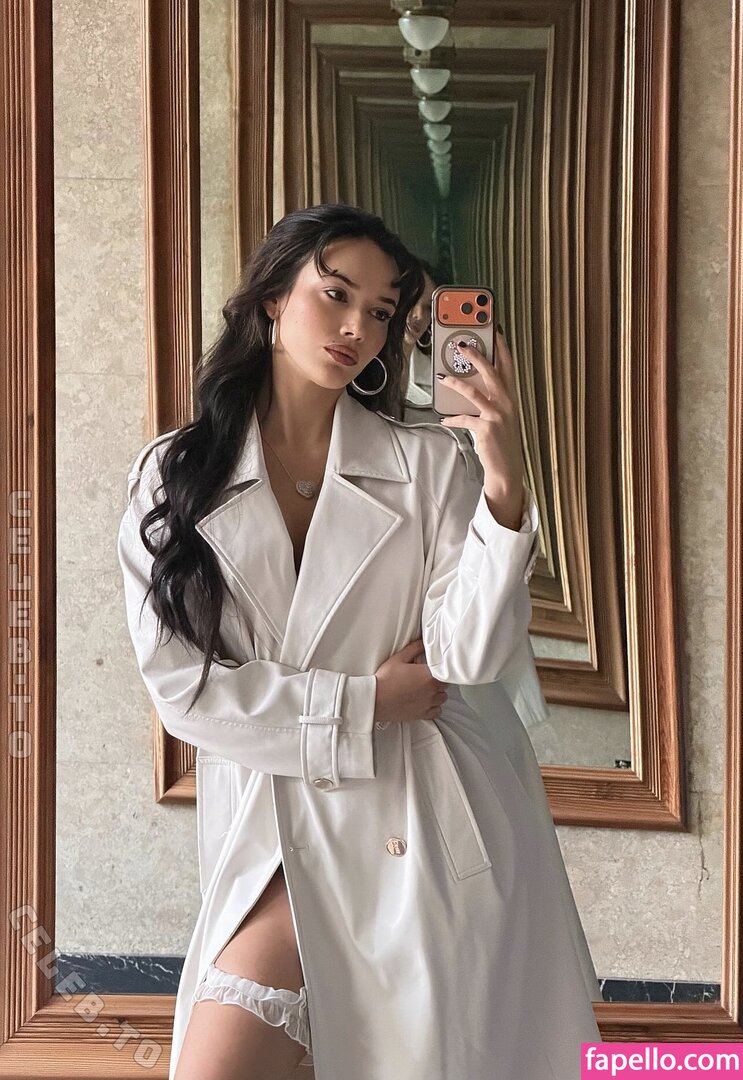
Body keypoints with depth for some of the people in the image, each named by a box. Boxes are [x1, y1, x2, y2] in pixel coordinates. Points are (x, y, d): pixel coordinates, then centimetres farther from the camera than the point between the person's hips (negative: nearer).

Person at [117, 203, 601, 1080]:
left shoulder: (429, 465, 2)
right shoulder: (173, 478, 3)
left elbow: (466, 655, -8)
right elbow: (181, 685, -3)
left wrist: (505, 488, -18)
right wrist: (361, 705, -6)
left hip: (420, 821, 0)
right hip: (273, 831, 0)